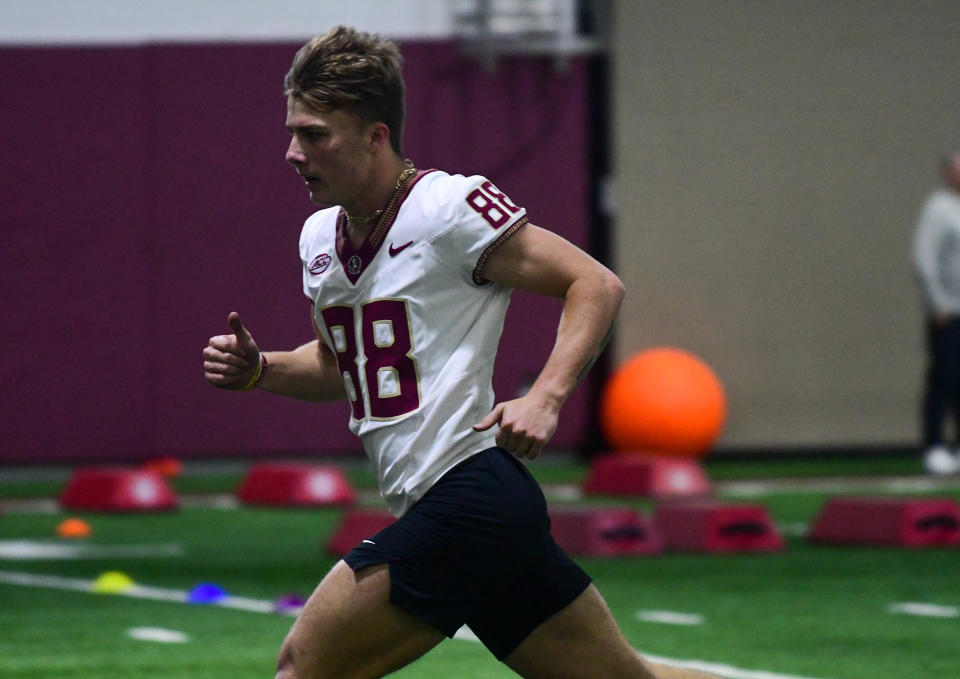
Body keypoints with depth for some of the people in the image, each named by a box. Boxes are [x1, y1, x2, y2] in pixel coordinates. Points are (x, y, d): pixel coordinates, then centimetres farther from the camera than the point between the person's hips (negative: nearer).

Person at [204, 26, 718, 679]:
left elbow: (597, 284, -9)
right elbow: (339, 366, 29)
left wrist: (545, 398, -20)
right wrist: (258, 369, 10)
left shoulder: (448, 206, -10)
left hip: (470, 496, -9)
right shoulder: (321, 237, 15)